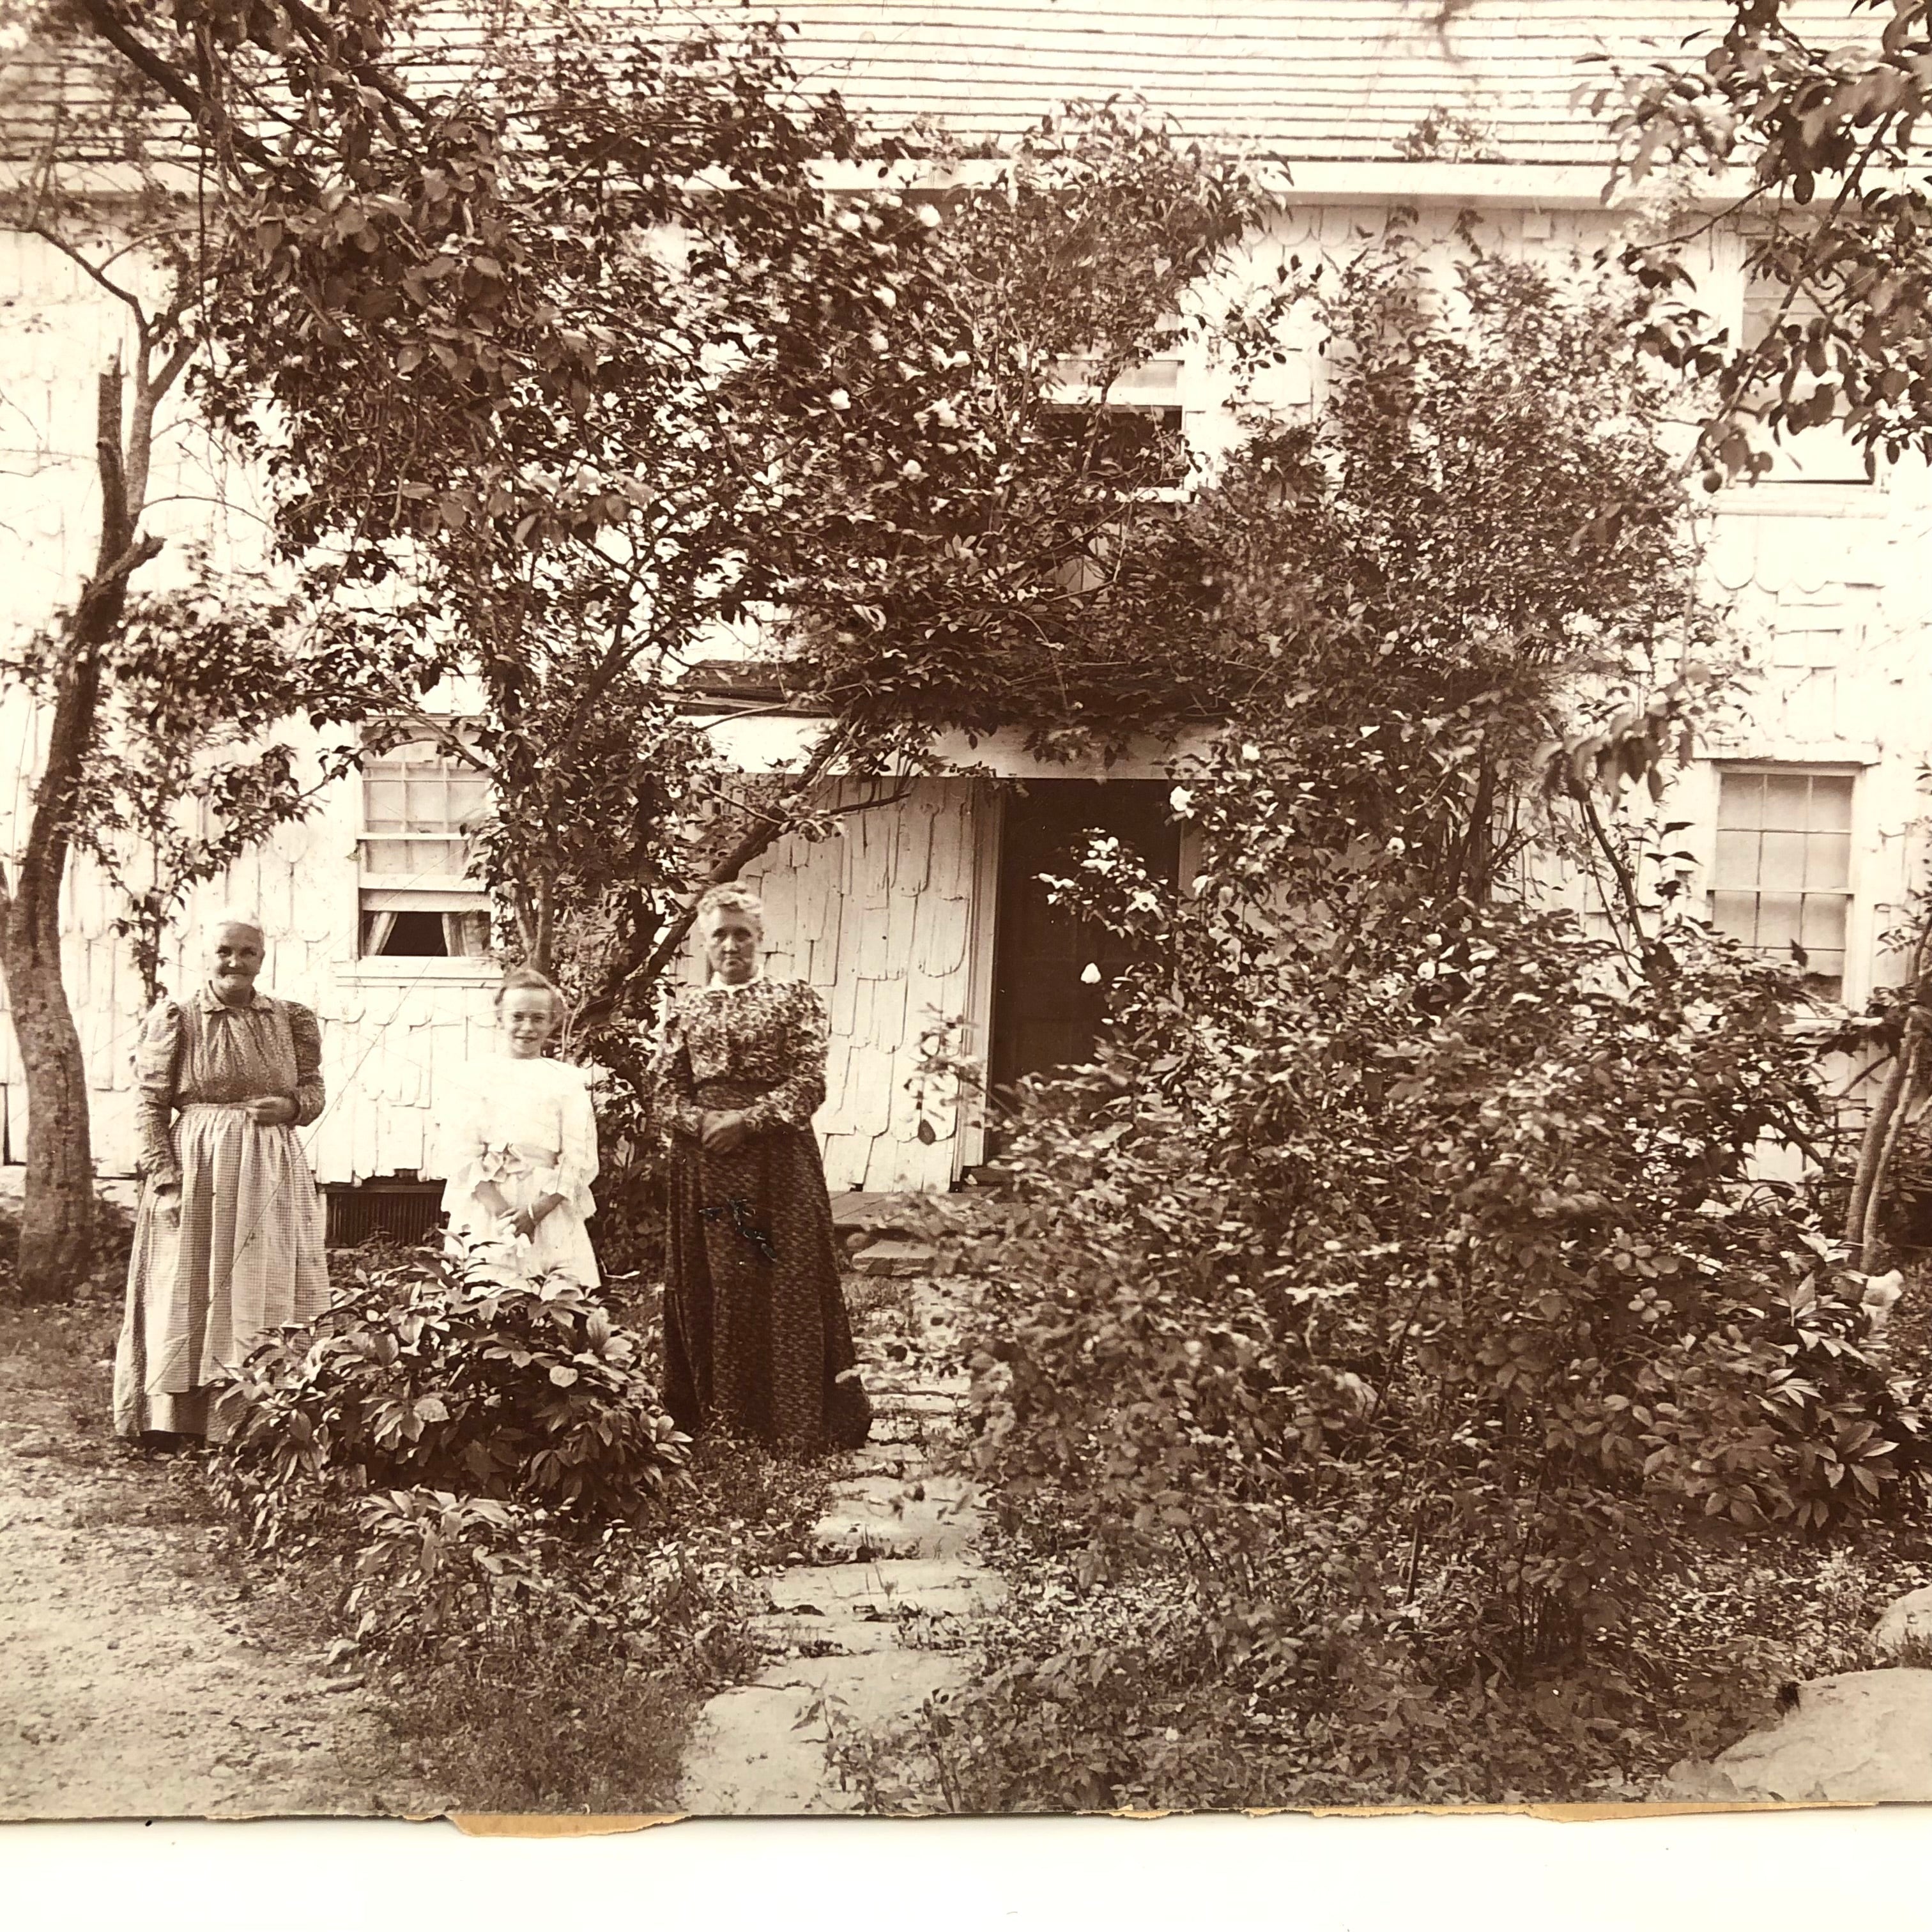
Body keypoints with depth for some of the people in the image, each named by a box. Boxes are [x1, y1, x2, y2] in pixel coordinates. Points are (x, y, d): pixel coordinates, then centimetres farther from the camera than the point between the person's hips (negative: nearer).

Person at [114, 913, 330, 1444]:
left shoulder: (289, 1019, 6)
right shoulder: (176, 1018, -2)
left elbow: (315, 1088, 13)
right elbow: (149, 1106, -3)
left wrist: (290, 1106, -10)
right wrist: (163, 1177, -12)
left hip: (271, 1173, 3)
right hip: (196, 1168, -3)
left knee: (265, 1289, 6)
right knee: (190, 1290, 2)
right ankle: (178, 1419, 12)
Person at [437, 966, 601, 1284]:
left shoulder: (569, 1081, 10)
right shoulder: (478, 1076, 8)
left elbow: (580, 1160, 3)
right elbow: (461, 1155, -1)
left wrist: (535, 1212, -10)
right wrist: (503, 1211, -13)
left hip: (551, 1210, 1)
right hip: (486, 1212, -1)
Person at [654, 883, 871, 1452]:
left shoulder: (795, 1000, 1)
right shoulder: (686, 1008, 11)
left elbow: (809, 1084, -6)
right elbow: (667, 1090, 8)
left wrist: (745, 1120, -14)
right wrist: (702, 1122, -12)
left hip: (778, 1159, -3)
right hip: (704, 1164, 3)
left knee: (786, 1282, -2)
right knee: (711, 1285, 6)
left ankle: (794, 1420, 8)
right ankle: (719, 1417, 17)